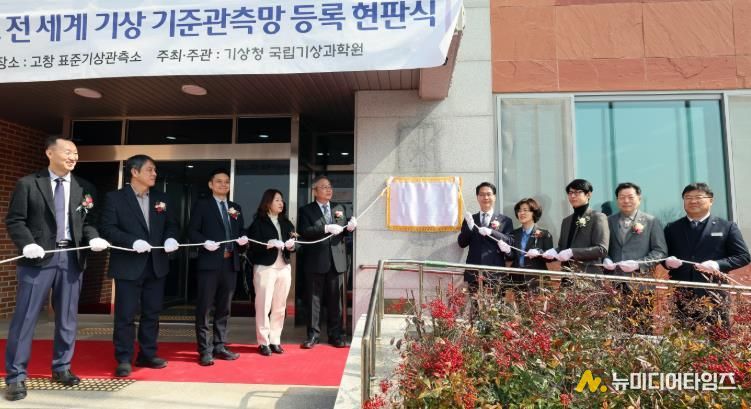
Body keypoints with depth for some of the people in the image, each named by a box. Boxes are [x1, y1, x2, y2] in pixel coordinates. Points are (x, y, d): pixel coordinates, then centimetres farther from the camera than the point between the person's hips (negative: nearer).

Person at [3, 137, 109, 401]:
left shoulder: (84, 188, 8)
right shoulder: (28, 184, 1)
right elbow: (14, 220, -2)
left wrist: (93, 238, -10)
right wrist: (27, 244, -17)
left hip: (71, 258, 3)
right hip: (39, 257, -3)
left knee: (67, 318, 11)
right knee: (25, 317, 0)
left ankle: (62, 368, 25)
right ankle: (16, 376, 11)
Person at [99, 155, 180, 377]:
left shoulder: (162, 198, 11)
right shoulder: (115, 198, -3)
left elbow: (172, 224, 11)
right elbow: (107, 228, -10)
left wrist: (171, 238, -11)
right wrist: (132, 242, -23)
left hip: (156, 264, 5)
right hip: (128, 265, -4)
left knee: (152, 313, 12)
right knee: (125, 315, 1)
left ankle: (148, 355, 24)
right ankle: (124, 359, 12)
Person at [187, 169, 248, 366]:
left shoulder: (236, 208, 17)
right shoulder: (202, 204, 2)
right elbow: (192, 230, -4)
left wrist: (243, 239, -5)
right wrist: (205, 242, -20)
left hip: (230, 263, 5)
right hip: (210, 262, -5)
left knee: (224, 307, 12)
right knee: (204, 307, -1)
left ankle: (220, 346, 22)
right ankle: (205, 350, 6)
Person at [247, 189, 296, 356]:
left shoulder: (286, 223, 14)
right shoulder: (258, 222, 0)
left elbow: (294, 245, 11)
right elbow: (253, 245, -10)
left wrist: (291, 245, -10)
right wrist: (270, 244, -22)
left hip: (284, 268, 5)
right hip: (265, 268, -5)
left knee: (280, 307, 6)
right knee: (263, 306, -2)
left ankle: (275, 341, 15)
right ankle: (263, 342, 8)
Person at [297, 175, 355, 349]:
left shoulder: (340, 208, 14)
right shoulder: (306, 210, 1)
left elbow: (343, 231, 14)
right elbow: (303, 232, -13)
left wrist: (350, 226, -8)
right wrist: (326, 228, -23)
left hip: (336, 260, 3)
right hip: (316, 261, -3)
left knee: (335, 299, 8)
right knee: (314, 299, 5)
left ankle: (336, 335, 17)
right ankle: (313, 335, 15)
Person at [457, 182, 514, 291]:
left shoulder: (505, 220, 8)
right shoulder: (470, 219, 13)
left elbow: (510, 243, -3)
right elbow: (461, 243, 6)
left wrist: (491, 232, -17)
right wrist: (469, 227, -12)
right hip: (474, 273, 2)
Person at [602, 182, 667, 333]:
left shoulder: (651, 221, 4)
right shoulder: (609, 221, 12)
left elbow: (660, 251, -1)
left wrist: (638, 264, -15)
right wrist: (605, 260, -7)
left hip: (640, 284, -2)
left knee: (641, 330, 2)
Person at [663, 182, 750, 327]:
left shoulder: (727, 227, 7)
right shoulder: (671, 228, 12)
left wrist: (718, 265, -15)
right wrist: (667, 261, -9)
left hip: (713, 296, -1)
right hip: (680, 296, 1)